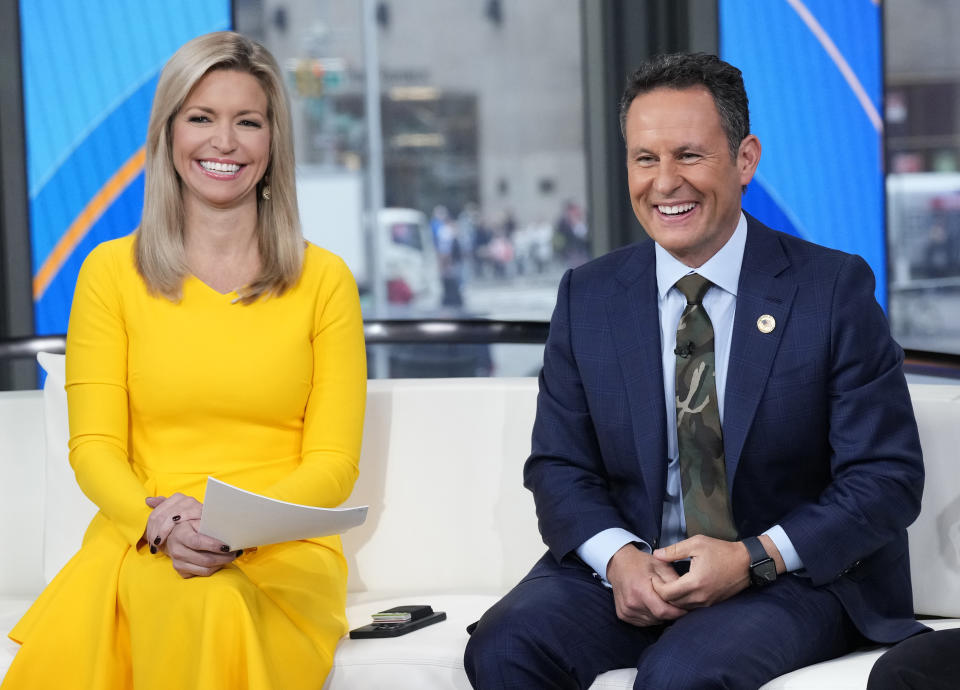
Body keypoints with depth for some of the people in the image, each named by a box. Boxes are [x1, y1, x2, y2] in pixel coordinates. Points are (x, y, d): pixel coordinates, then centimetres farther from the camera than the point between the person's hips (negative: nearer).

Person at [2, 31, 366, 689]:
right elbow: (94, 445, 5)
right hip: (139, 540, 0)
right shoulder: (110, 272, 11)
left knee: (211, 603, -36)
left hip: (282, 547, 0)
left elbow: (333, 462, 4)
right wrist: (159, 521, -16)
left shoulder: (324, 281, 9)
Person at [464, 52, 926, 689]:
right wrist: (619, 558, -14)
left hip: (792, 574, -3)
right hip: (631, 565, 4)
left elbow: (887, 478, -6)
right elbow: (560, 467, 7)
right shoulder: (587, 298, 6)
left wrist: (753, 558, -19)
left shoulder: (834, 290, -4)